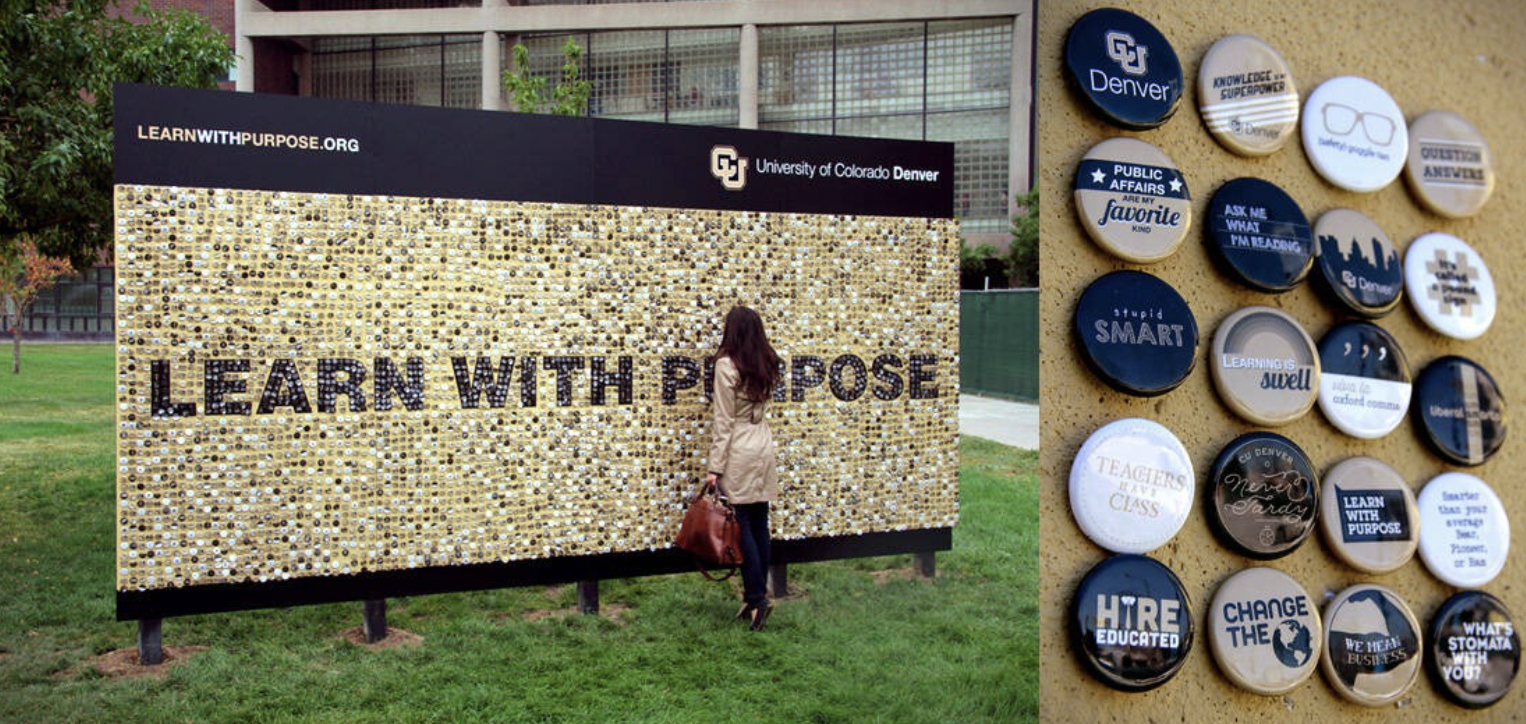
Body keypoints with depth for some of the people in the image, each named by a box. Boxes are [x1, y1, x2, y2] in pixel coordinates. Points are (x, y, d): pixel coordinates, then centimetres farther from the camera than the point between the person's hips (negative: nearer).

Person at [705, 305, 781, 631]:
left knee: (743, 527, -2)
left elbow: (724, 421, -13)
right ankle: (758, 595, 15)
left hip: (739, 455, -7)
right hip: (765, 450, 7)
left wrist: (715, 466, -10)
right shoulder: (767, 365, 8)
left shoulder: (727, 365, -11)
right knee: (759, 526, 9)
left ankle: (756, 597, -4)